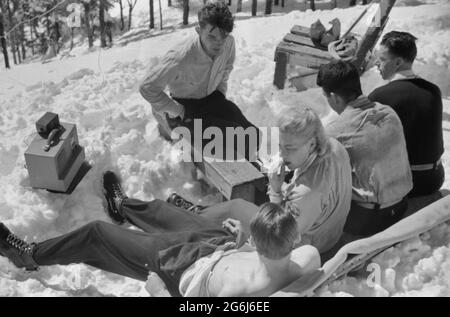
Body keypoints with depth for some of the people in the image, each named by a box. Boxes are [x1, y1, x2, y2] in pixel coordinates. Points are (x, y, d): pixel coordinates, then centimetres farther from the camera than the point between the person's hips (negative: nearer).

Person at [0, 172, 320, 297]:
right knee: (158, 208, 30)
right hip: (222, 244, 7)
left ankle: (31, 255, 36)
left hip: (187, 266, -7)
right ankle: (121, 206, 67)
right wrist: (242, 246, -14)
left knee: (97, 233, 8)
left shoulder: (241, 286, -44)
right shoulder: (310, 255, -27)